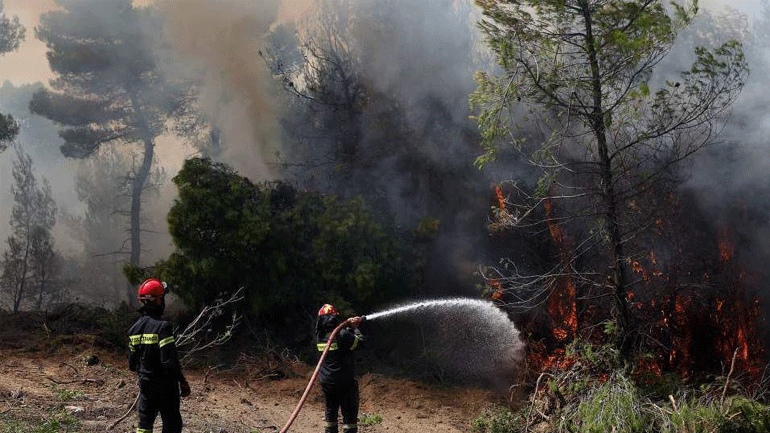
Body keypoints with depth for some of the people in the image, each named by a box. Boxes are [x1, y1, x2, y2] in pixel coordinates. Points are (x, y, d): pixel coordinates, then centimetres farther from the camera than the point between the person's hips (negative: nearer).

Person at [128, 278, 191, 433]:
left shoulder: (134, 328, 3)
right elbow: (169, 360, -23)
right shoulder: (162, 326, -19)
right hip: (165, 385, -6)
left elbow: (132, 363, 8)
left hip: (145, 384, 6)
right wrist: (183, 381, -13)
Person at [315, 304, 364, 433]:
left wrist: (348, 326, 9)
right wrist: (354, 329, 5)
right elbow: (360, 342, -10)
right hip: (344, 382, -6)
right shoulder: (342, 336, -21)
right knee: (349, 412, 3)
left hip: (326, 381, 6)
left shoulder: (320, 336, -1)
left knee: (331, 409, 18)